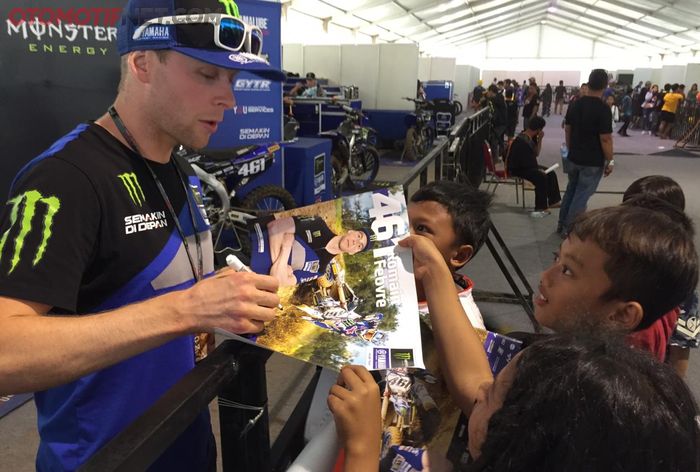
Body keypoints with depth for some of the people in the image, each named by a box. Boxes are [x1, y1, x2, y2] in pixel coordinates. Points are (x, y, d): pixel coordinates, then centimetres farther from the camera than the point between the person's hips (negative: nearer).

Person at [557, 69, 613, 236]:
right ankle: (569, 229, 8)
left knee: (570, 190, 19)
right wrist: (610, 161, -7)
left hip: (574, 158, 6)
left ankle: (562, 225, 26)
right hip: (593, 161, -6)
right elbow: (605, 139, -18)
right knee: (581, 196, 3)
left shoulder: (575, 104, 1)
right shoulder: (603, 109, -18)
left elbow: (567, 129, 10)